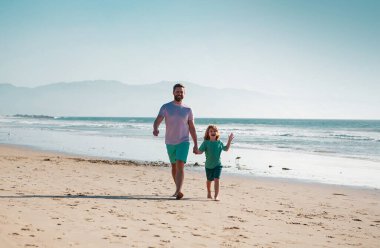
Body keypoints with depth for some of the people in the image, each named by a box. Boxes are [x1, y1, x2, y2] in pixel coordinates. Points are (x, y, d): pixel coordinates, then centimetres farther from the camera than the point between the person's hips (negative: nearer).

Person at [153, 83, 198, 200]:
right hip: (170, 142, 2)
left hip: (183, 142, -2)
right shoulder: (166, 107, 0)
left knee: (180, 165, -17)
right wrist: (155, 129, -37)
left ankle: (178, 191, -26)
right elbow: (158, 120, -14)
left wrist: (196, 144, 5)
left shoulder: (188, 110, 4)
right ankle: (178, 188, 31)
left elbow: (192, 128, 7)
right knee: (174, 166, 14)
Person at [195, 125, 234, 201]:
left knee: (216, 179, -16)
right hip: (209, 165, 0)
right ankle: (209, 193, 43)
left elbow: (226, 149, 15)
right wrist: (197, 151, -35)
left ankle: (216, 195, -16)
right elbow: (200, 151, -14)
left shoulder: (219, 143, 0)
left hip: (217, 165, 0)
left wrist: (229, 141, 8)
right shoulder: (206, 142, -9)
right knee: (209, 180, 18)